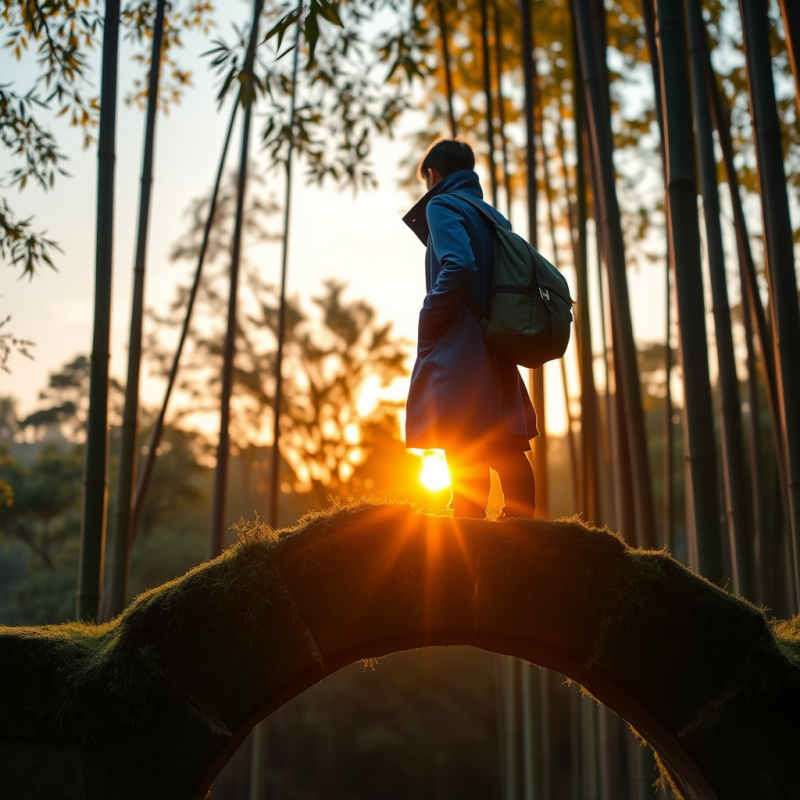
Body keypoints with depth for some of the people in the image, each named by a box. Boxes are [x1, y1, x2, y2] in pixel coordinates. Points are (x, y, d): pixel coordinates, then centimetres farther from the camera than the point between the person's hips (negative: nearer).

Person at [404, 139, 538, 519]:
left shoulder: (442, 206, -2)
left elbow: (459, 265, -19)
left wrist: (428, 318, -10)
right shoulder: (493, 217, 21)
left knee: (465, 460, -9)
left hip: (458, 352, -8)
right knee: (508, 454, 9)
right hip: (497, 356, 8)